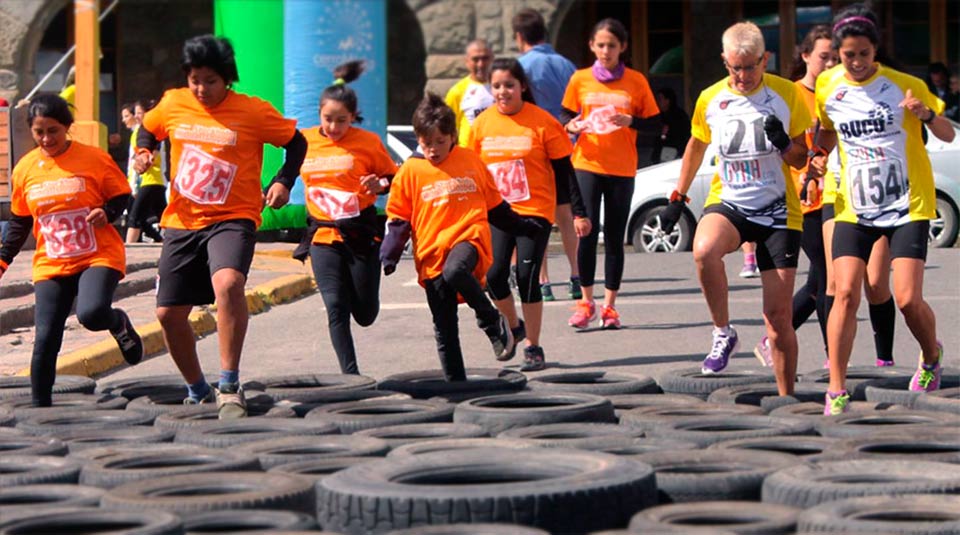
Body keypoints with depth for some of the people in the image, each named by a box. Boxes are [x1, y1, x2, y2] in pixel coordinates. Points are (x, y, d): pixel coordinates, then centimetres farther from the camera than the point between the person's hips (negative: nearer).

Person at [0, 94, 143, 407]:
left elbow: (121, 196, 4)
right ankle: (40, 407, 5)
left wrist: (107, 213, -17)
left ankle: (120, 325, 8)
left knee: (92, 313, -29)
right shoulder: (25, 169, 5)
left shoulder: (94, 159, -5)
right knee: (46, 338, -7)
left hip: (99, 256, -3)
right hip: (50, 263, 3)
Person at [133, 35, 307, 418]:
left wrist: (283, 182, -10)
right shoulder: (172, 104, 2)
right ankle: (198, 392, 31)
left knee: (228, 283, -34)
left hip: (232, 218, -5)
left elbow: (296, 142, 5)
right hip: (181, 223, 5)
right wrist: (143, 152, 0)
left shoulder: (253, 112, -8)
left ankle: (229, 386, -25)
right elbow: (148, 129, 22)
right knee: (169, 313, 6)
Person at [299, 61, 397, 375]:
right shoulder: (305, 141, 2)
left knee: (365, 314, 3)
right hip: (323, 234, 2)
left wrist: (380, 184, -15)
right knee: (335, 308, -10)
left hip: (362, 232, -1)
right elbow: (292, 172, 22)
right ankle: (350, 373, -3)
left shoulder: (368, 142, -5)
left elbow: (394, 177, 4)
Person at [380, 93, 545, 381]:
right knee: (444, 328, 1)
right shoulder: (411, 171, 4)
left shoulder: (471, 161, 8)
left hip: (468, 239, -2)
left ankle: (493, 322, -15)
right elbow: (398, 219, 8)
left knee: (454, 271, -37)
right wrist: (389, 256, -5)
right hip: (431, 252, 2)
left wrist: (524, 227, 25)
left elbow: (495, 206, 20)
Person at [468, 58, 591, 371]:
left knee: (526, 276, -9)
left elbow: (564, 171, -2)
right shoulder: (482, 125, 4)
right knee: (494, 274, -8)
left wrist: (579, 213, -3)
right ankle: (514, 327, 20)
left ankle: (533, 347, 4)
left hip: (535, 210, -3)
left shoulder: (542, 122, -6)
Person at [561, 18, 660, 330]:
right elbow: (565, 119, 12)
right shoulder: (580, 80, 5)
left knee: (614, 238, 2)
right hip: (587, 164, 0)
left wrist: (630, 121, -14)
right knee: (587, 232, -10)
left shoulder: (636, 82, 3)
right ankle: (586, 301, 3)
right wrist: (572, 126, -10)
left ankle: (609, 305, 11)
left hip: (622, 169, 0)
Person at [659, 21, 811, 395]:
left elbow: (803, 160, 3)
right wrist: (678, 197, 21)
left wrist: (784, 144, -18)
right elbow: (697, 145, 21)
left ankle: (786, 399, 10)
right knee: (704, 249, -35)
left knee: (778, 315, -4)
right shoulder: (710, 99, 2)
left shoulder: (787, 94, -3)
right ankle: (723, 333, -15)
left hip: (778, 210, -1)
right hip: (728, 202, 1)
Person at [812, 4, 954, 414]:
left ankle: (931, 356, 22)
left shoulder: (905, 86, -8)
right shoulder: (827, 88, 1)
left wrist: (926, 114, -22)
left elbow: (948, 135, -1)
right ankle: (836, 390, -6)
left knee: (908, 299, -10)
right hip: (854, 207, 2)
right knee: (846, 295, -12)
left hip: (908, 205, -2)